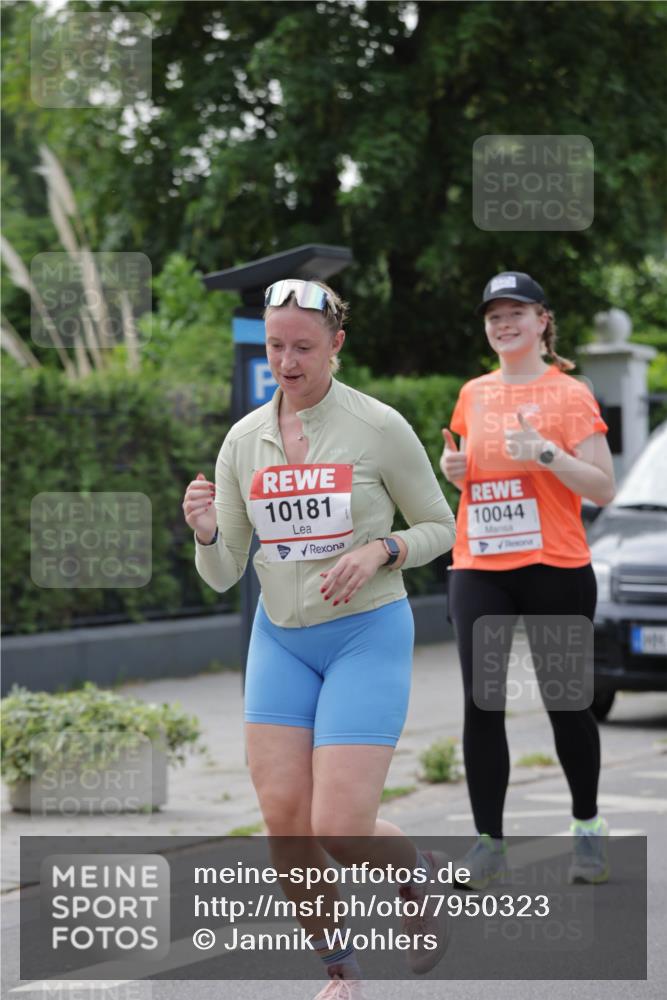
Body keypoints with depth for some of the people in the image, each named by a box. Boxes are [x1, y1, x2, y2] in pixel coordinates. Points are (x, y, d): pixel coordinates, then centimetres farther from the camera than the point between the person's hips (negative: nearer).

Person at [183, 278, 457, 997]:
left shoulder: (379, 427, -10)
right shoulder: (243, 440, 2)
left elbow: (440, 526, 2)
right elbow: (223, 575, 4)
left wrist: (378, 552, -17)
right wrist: (206, 533, -18)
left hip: (368, 635, -4)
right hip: (280, 638, 4)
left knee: (340, 830, -13)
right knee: (284, 818, -4)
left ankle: (416, 872, 23)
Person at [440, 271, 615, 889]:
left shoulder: (569, 394, -2)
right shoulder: (474, 394, 12)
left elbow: (602, 489, -6)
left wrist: (547, 452, -20)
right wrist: (453, 468, 4)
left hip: (554, 567, -4)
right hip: (478, 570, 4)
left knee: (566, 703, 3)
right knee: (480, 706, -4)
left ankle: (587, 827, 21)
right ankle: (488, 843, 1)